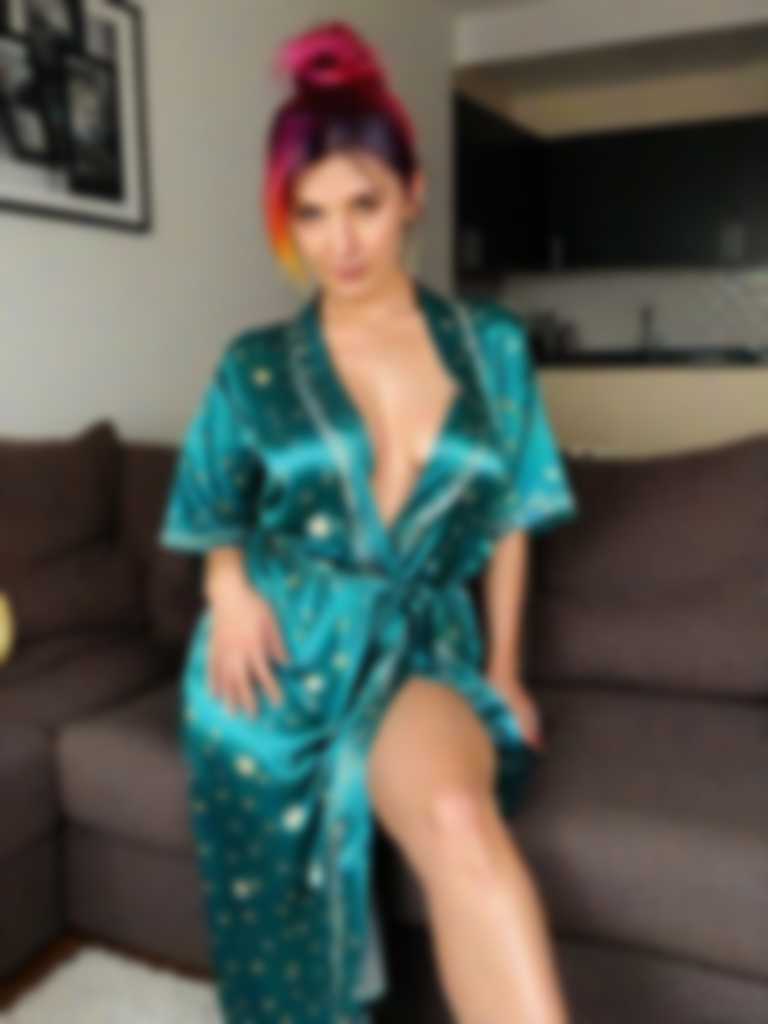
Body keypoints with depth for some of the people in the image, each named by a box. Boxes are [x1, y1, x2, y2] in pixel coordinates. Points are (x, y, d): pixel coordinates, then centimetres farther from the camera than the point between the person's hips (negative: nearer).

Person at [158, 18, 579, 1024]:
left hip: (417, 645, -1)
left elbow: (509, 519, 10)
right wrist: (233, 588, -9)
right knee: (286, 924, 0)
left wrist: (503, 665, 9)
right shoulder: (254, 367, 1)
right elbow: (217, 522, 13)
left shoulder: (494, 346, 3)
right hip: (285, 650, 1)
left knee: (460, 817, -31)